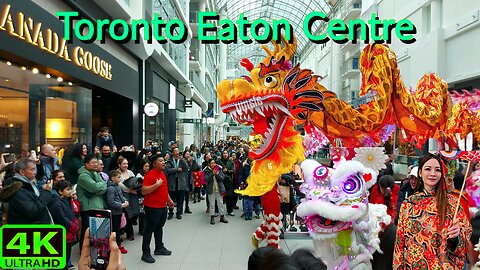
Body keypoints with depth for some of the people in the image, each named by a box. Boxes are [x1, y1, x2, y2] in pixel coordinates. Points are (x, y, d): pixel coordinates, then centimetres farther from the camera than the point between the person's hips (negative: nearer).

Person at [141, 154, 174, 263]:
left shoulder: (162, 173, 10)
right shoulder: (150, 175, -18)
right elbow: (144, 191, -25)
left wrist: (169, 200, 23)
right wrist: (156, 184, -30)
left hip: (163, 206, 9)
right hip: (153, 207, -9)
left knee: (159, 227, 19)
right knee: (149, 229, 1)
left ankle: (159, 248, 33)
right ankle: (145, 253, 10)